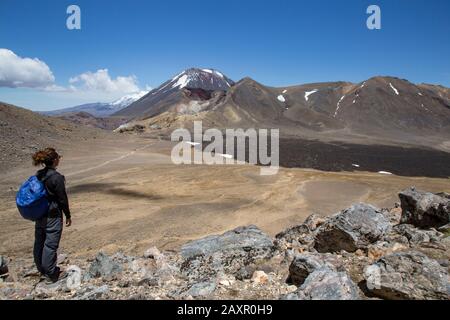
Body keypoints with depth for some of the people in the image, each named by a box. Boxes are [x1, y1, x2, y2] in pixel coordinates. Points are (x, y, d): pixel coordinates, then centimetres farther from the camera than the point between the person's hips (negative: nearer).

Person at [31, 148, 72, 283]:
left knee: (39, 242, 16)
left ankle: (42, 269, 32)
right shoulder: (57, 177, -20)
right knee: (50, 245, 1)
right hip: (53, 216, -8)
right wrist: (68, 216, -4)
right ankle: (51, 274, 12)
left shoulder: (38, 175, 3)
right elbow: (63, 199, -15)